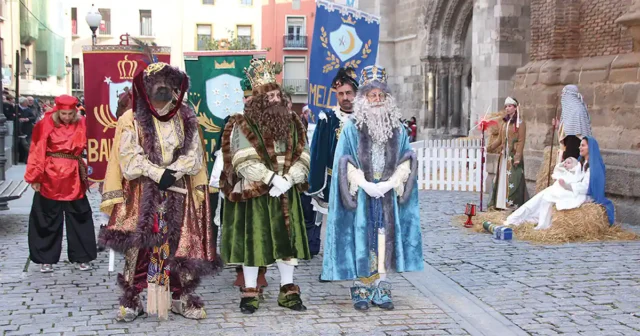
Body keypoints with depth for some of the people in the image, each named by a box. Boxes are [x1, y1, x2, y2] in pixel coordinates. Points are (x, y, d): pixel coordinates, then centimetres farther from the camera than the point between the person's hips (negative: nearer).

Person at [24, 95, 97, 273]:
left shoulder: (81, 125, 1)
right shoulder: (46, 124, -7)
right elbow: (37, 151, -6)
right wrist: (35, 177, -10)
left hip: (74, 178, 2)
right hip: (50, 177, -2)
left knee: (79, 216, 7)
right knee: (47, 218, 7)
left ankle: (81, 257, 19)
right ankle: (46, 259, 18)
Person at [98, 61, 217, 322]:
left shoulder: (185, 119, 8)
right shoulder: (132, 120, -1)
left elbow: (193, 154, 2)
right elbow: (130, 157, -8)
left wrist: (173, 172, -14)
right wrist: (159, 174, -17)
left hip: (178, 193, 3)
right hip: (142, 194, -2)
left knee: (180, 244, 3)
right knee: (138, 245, -4)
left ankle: (181, 297, 14)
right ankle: (131, 299, 6)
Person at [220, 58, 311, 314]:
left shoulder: (292, 123, 8)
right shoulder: (244, 125, -7)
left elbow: (302, 157, 3)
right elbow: (245, 163, -15)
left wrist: (288, 180, -14)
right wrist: (273, 179, -22)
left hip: (286, 194, 4)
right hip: (254, 193, -4)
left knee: (287, 239, 7)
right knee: (252, 239, 2)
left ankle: (288, 290, 17)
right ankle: (250, 292, 12)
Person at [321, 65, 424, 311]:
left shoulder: (398, 129, 8)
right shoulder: (351, 128, 0)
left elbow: (406, 161, 5)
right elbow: (345, 163, -4)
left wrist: (389, 183, -10)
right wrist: (365, 184, -14)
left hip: (388, 193, 2)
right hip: (361, 193, -2)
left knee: (385, 237, 2)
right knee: (361, 240, -1)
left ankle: (381, 290, 9)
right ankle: (361, 290, 7)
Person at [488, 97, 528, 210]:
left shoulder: (520, 123, -5)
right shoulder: (504, 122, 14)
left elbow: (521, 141, -10)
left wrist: (517, 157, -17)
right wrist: (489, 147, 2)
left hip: (514, 155, -7)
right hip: (504, 155, 7)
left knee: (513, 180, -8)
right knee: (502, 179, 6)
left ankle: (514, 204, -6)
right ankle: (501, 203, 11)